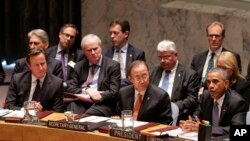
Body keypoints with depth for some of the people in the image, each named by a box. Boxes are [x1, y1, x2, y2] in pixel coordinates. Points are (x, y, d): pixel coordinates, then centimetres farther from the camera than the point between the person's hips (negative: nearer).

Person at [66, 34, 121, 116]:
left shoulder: (113, 66, 4)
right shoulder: (79, 66, 16)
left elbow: (114, 92, -3)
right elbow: (70, 89, 8)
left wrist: (100, 95, -18)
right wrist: (86, 90, -10)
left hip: (102, 104, -3)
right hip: (81, 103, 3)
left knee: (88, 115, -35)